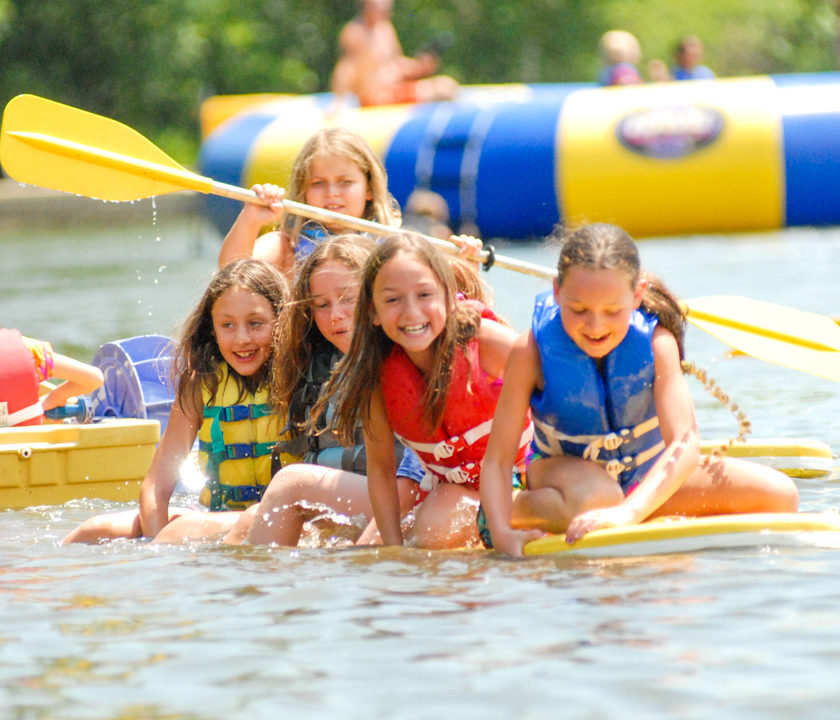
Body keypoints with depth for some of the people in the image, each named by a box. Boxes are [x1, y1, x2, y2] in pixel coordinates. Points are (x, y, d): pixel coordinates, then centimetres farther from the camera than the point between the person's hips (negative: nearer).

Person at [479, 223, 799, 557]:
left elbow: (685, 443, -36)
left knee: (778, 495, -13)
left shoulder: (656, 343, -25)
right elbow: (497, 459, -25)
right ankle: (521, 510, -9)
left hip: (646, 480, 2)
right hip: (563, 473, -2)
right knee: (593, 495, -42)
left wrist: (628, 512, -52)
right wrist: (502, 534, -44)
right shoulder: (532, 351, -26)